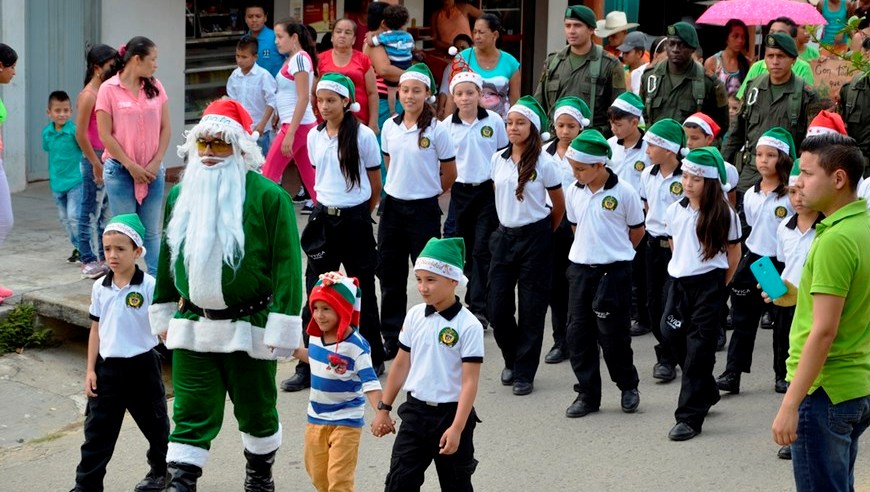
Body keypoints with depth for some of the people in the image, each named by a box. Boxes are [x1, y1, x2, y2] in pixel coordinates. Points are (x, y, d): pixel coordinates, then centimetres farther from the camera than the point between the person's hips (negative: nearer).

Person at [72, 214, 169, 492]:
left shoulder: (149, 287, -12)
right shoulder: (100, 288, 1)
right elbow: (96, 329, 8)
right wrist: (90, 370, 5)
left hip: (142, 365, -3)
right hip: (108, 366, 3)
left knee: (154, 423, 15)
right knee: (97, 429, 2)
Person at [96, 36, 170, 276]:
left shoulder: (155, 87, 6)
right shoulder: (109, 89, -6)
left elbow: (165, 128, 8)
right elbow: (105, 135, -7)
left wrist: (156, 162, -4)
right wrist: (131, 166, -9)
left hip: (152, 170, 3)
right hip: (120, 169, -3)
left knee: (152, 231, 8)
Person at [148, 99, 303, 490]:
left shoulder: (268, 197, -9)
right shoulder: (180, 195, 8)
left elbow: (286, 263, -12)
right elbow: (167, 256, 17)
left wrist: (282, 326, -15)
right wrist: (163, 313, 18)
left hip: (249, 327, -3)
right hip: (192, 327, 3)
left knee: (257, 410, 14)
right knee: (190, 415, 0)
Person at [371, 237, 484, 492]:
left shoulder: (468, 326, -15)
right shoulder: (415, 316, 0)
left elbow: (470, 382, -17)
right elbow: (401, 364, 9)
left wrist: (457, 428, -22)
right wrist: (384, 409, 11)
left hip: (450, 414, -4)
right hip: (415, 411, 4)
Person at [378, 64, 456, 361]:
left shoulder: (436, 130, -10)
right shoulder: (389, 127, 3)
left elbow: (450, 174, -1)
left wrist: (426, 191, 8)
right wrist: (403, 187, 12)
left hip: (424, 210, -5)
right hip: (393, 206, 5)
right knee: (390, 275, 9)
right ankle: (391, 338, 19)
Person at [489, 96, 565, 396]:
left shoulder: (544, 163, -9)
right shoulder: (498, 160, 3)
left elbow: (559, 206, 1)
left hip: (534, 238, -4)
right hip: (505, 235, 4)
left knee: (531, 307, 0)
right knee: (497, 306, 2)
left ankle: (524, 372, 8)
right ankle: (512, 360, 25)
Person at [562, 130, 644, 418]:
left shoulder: (624, 193, -10)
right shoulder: (573, 192, 3)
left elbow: (637, 231, 2)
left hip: (614, 271, -5)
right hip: (580, 268, 5)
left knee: (612, 334, 0)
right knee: (578, 333, 4)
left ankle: (628, 386, 23)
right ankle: (587, 394, 15)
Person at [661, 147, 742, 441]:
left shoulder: (723, 214, -8)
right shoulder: (674, 211, 4)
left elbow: (734, 252, 1)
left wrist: (721, 284, 2)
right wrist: (684, 265, 12)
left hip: (709, 285, -5)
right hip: (679, 281, 5)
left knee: (698, 350, -4)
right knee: (673, 336, 5)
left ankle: (689, 417, -1)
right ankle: (706, 393, 29)